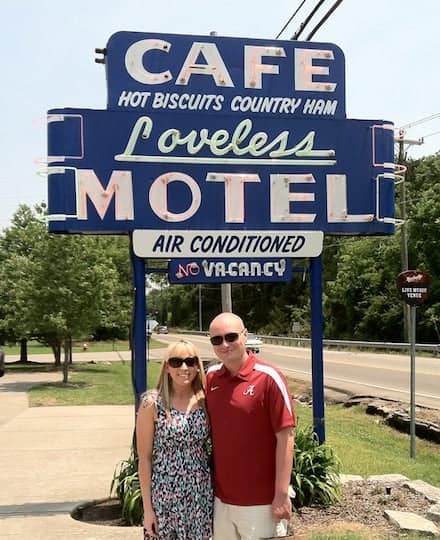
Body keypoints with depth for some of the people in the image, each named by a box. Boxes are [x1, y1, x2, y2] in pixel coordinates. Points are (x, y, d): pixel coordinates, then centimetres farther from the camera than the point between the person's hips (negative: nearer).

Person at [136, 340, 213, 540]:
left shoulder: (204, 401, 1)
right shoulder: (152, 403, -10)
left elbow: (210, 448, 9)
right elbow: (145, 458, -7)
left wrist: (215, 491, 6)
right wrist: (147, 506, -8)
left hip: (201, 495, 3)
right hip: (165, 495, -3)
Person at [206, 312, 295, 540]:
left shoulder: (269, 378, -14)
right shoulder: (210, 377, 2)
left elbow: (285, 438, -13)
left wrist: (282, 495, -15)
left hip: (261, 501, -5)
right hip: (221, 497, 5)